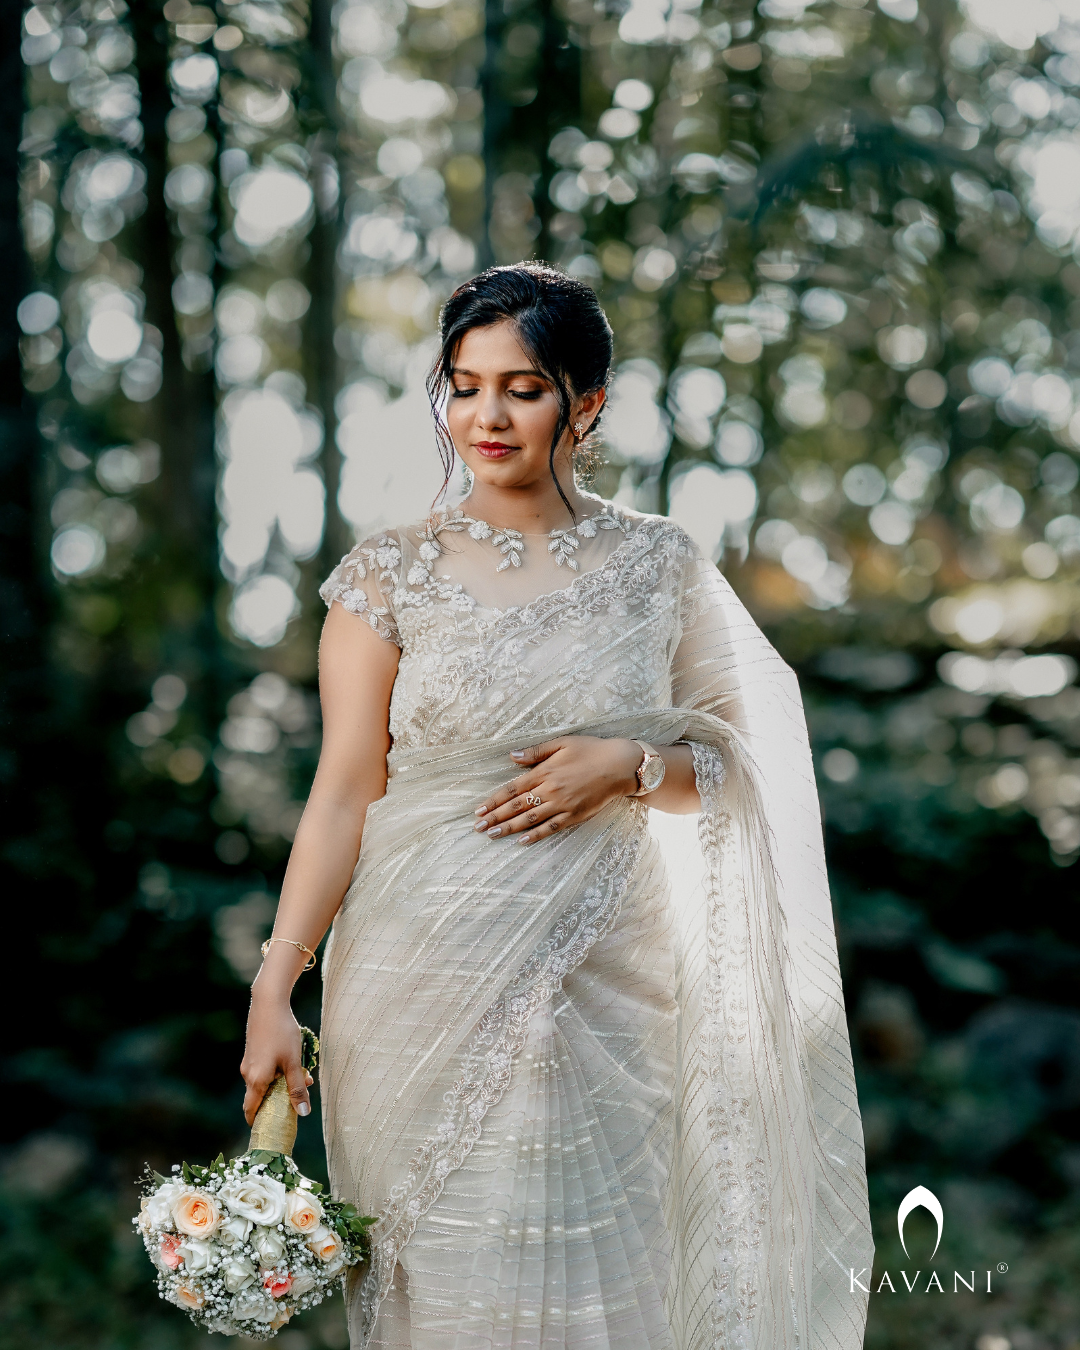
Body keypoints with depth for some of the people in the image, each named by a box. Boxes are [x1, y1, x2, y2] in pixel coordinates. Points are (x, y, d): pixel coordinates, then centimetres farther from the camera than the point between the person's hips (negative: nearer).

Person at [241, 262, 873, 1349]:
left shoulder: (657, 564, 3)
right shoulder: (389, 575, -1)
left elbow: (733, 759, 9)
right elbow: (344, 791, -4)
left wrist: (627, 763, -12)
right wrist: (273, 987, -11)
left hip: (600, 990, 1)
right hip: (426, 988, -1)